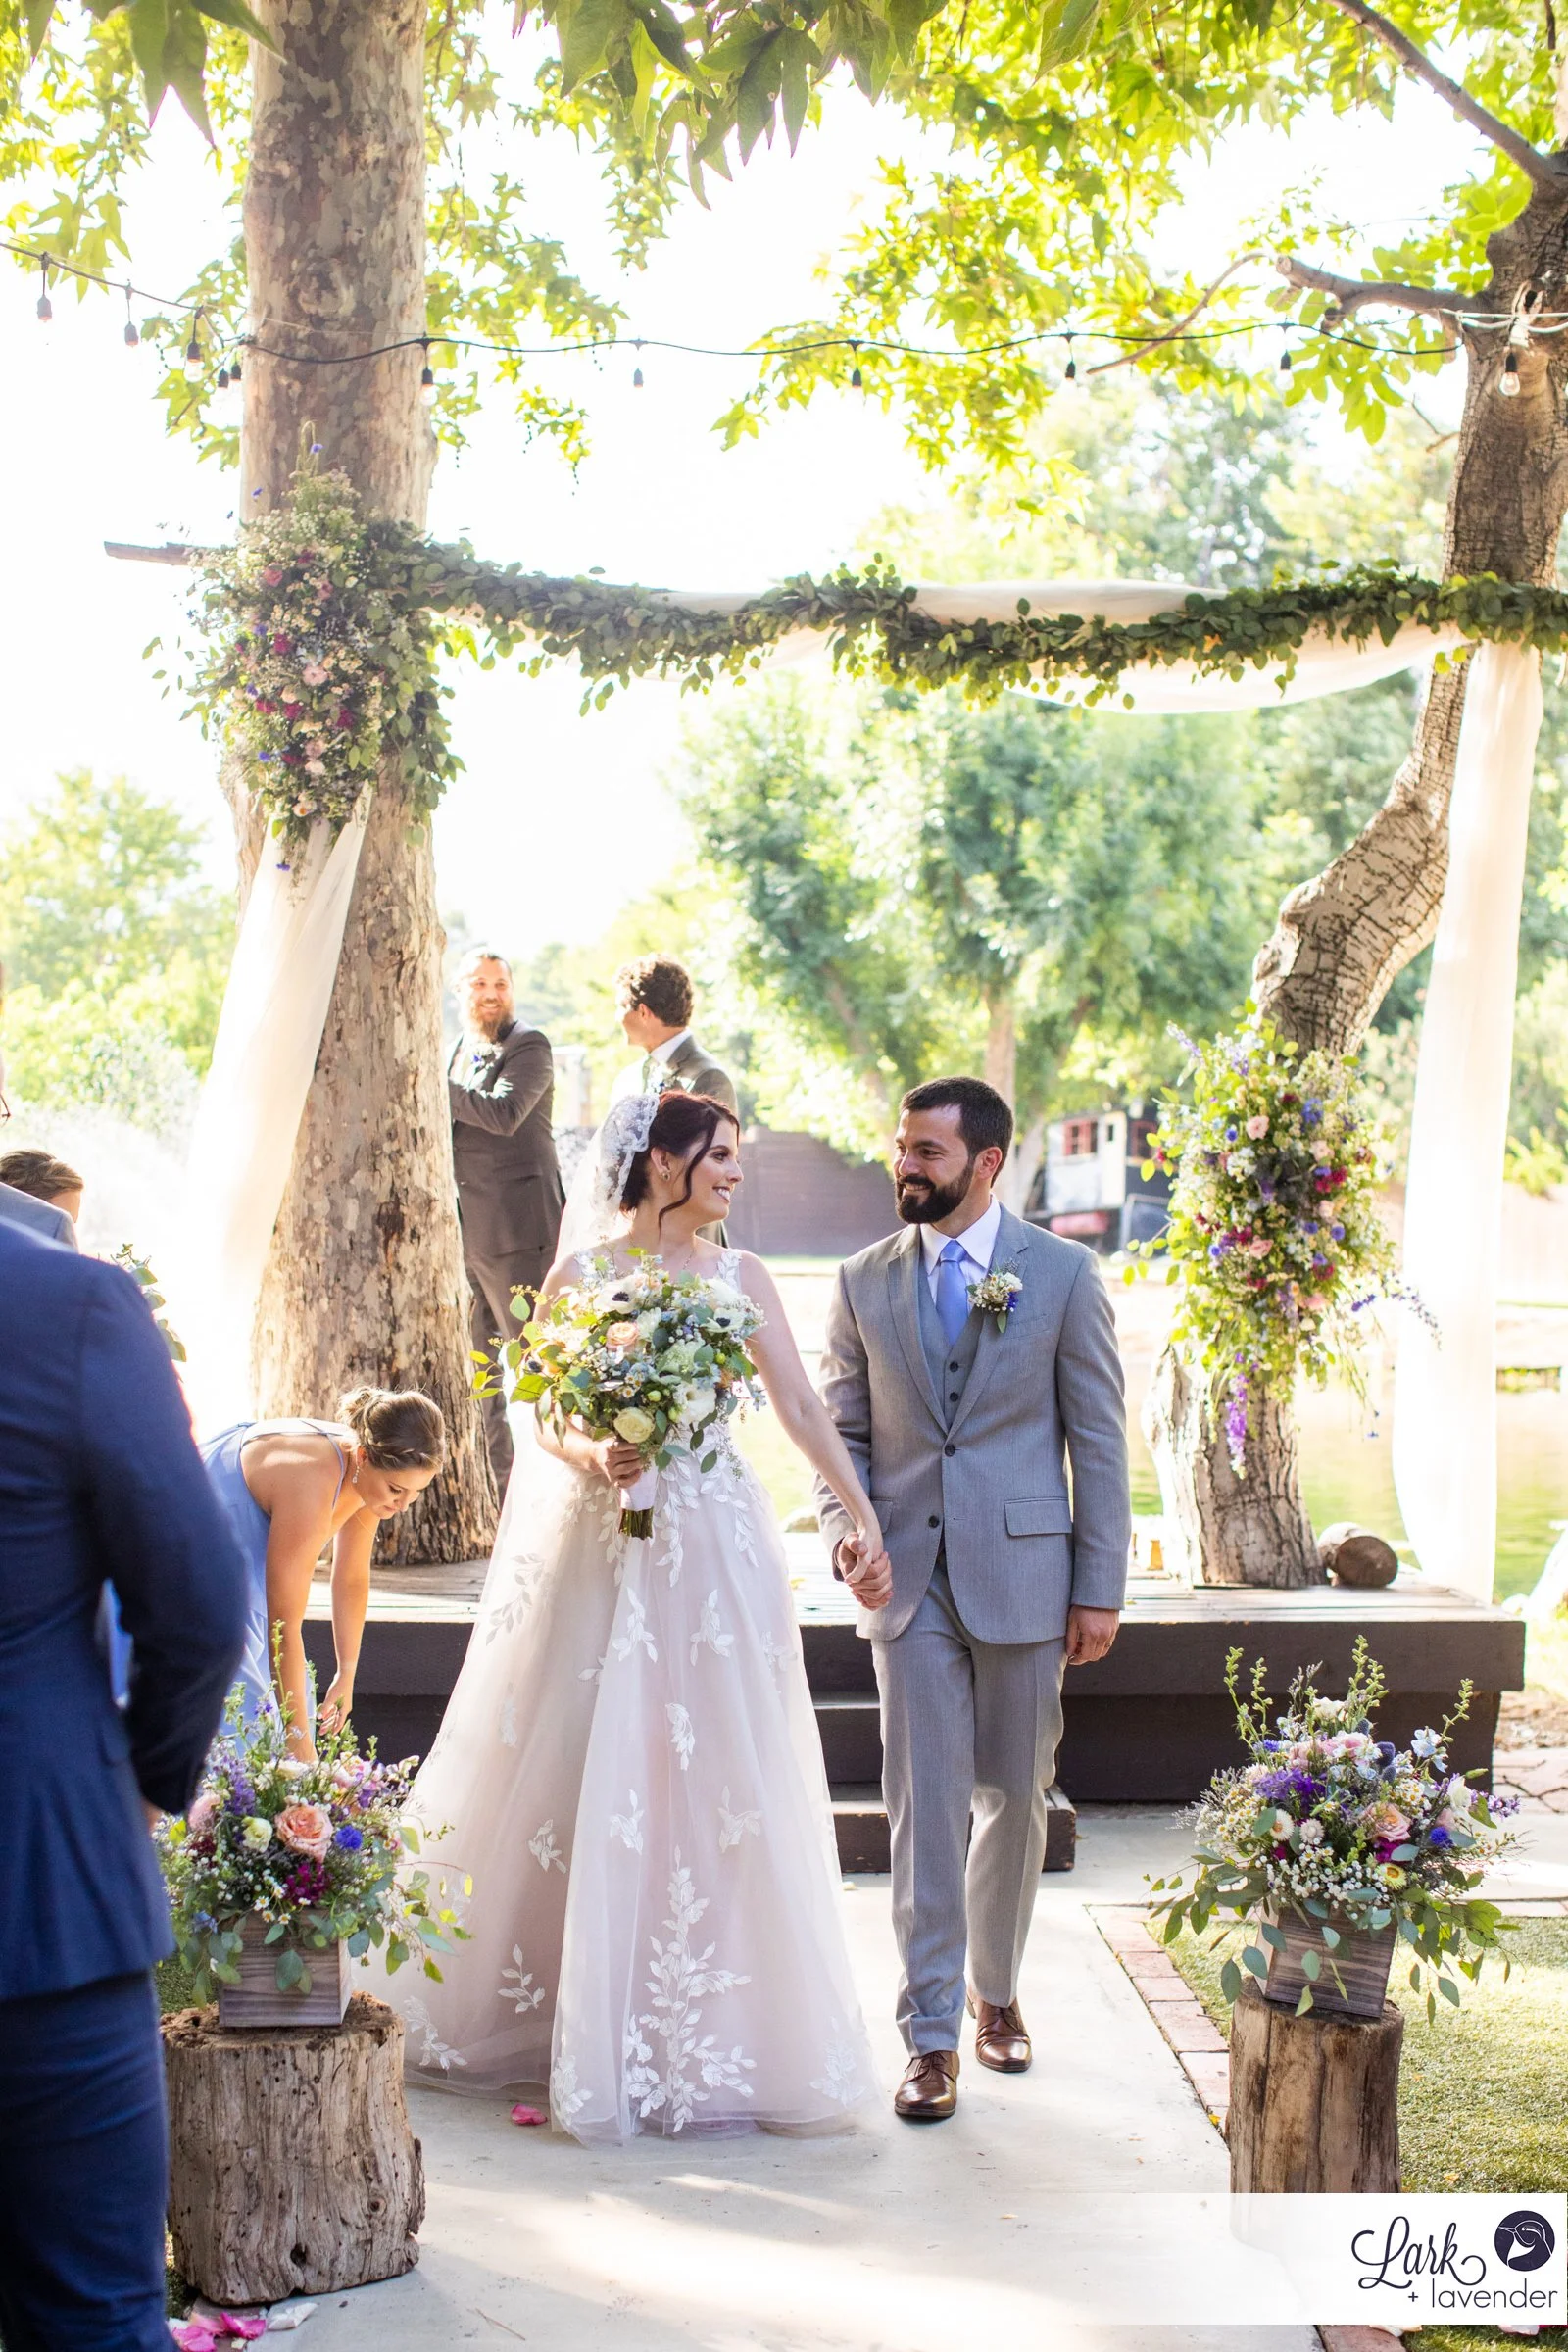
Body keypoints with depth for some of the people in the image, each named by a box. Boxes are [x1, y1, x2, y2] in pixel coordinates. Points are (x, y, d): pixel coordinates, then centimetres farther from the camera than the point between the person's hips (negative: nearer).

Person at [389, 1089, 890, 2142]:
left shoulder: (741, 1277, 8)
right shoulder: (582, 1272, 2)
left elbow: (802, 1407, 4)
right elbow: (549, 1418, 1)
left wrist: (864, 1516, -2)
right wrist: (595, 1455, -19)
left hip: (717, 1547, 2)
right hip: (605, 1542, -2)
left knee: (717, 1779, 0)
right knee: (588, 1771, 1)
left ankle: (715, 2024, 10)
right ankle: (576, 2011, 16)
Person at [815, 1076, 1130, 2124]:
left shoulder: (1064, 1273, 0)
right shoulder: (866, 1281, 6)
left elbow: (1099, 1437, 0)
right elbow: (843, 1428, 11)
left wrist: (1101, 1586, -3)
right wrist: (847, 1526, -8)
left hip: (1023, 1571, 0)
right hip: (910, 1577, 1)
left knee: (1015, 1798, 11)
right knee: (926, 1804, -2)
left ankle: (997, 1991, 32)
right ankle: (932, 2034, 5)